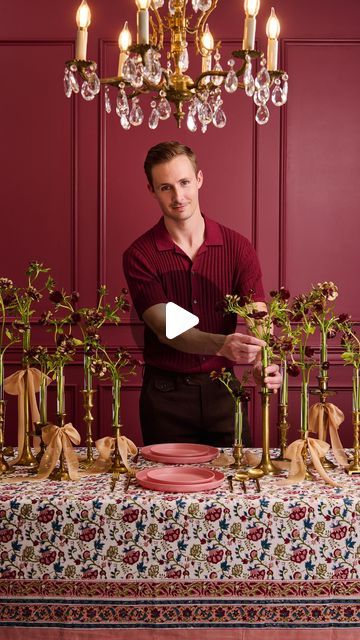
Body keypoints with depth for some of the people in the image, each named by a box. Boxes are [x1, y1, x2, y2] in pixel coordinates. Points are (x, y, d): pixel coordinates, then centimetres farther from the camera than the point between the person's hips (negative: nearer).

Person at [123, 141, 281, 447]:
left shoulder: (237, 247, -2)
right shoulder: (140, 255, -7)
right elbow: (166, 329, -18)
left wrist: (263, 362, -33)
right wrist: (222, 345, -36)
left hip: (222, 389, 2)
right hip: (166, 395, -1)